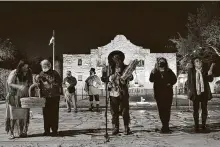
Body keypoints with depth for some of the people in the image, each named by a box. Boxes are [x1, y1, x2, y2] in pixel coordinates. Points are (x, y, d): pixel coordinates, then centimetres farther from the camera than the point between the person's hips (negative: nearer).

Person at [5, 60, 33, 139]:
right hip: (14, 97, -4)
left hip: (24, 97, 4)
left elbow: (30, 85, 11)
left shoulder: (28, 74, 3)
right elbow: (9, 84, -16)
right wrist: (19, 87, -29)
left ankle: (21, 132, 13)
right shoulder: (14, 73, -11)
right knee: (13, 115, -3)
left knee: (23, 115, 4)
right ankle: (11, 133, 4)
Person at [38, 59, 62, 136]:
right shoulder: (41, 74, 11)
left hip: (54, 96, -3)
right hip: (45, 96, 3)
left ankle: (54, 130, 7)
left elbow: (59, 83, 0)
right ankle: (47, 130, 17)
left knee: (54, 114, -1)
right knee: (46, 114, 6)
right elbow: (39, 85, 15)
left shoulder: (54, 73, 1)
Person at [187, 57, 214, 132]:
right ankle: (196, 126, 14)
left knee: (204, 109, 9)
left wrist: (209, 75, -16)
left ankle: (204, 125, 20)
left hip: (204, 92, 1)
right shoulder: (191, 70, -3)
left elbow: (210, 80, 3)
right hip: (195, 93, -1)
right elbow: (189, 81, 1)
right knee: (195, 109, 5)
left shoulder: (205, 70, 0)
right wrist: (191, 90, -8)